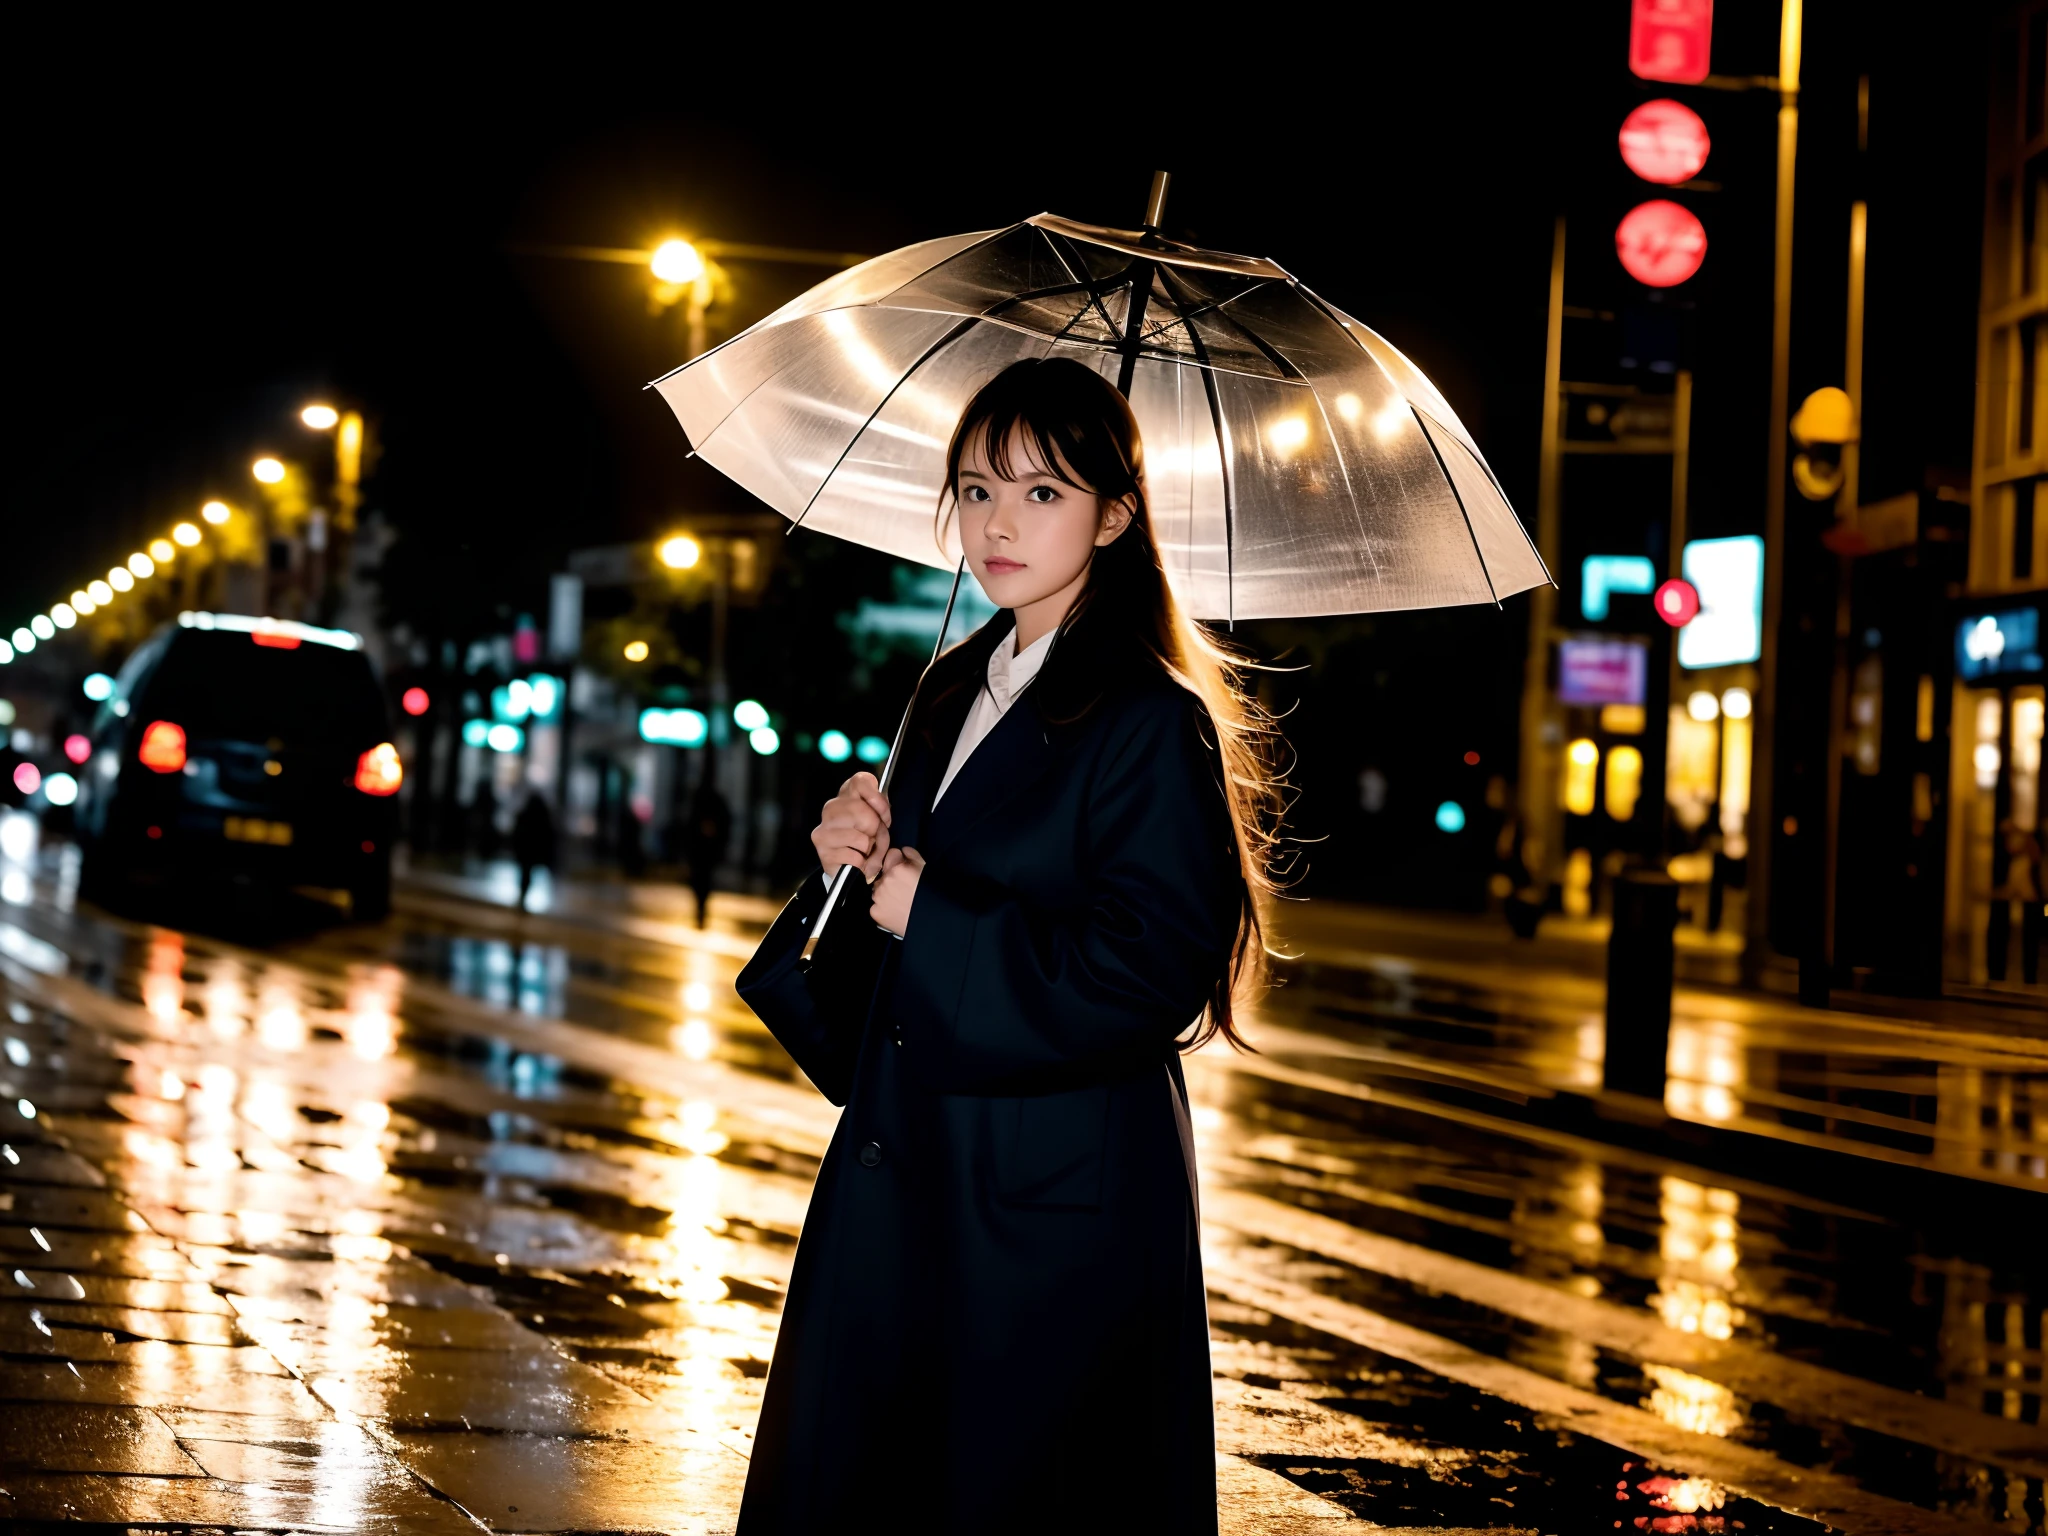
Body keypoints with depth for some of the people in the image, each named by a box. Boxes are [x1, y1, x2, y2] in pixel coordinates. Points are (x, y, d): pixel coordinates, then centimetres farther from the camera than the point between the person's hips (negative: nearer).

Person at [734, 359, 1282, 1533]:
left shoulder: (1152, 723, -12)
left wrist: (929, 913, -15)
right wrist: (857, 863, -2)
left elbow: (1151, 973, -19)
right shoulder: (957, 691, 13)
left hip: (1051, 1203, -8)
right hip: (902, 1172, 8)